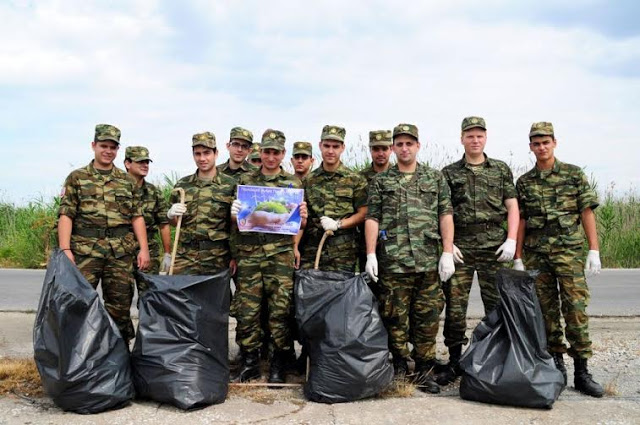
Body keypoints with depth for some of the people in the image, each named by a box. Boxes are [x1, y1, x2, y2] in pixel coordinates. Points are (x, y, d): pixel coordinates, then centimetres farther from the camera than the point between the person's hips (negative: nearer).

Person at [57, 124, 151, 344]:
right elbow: (66, 215, -1)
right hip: (86, 249, -2)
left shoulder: (128, 181, 13)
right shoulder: (77, 178, 6)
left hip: (121, 251, 2)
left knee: (120, 305, 6)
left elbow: (137, 217, 11)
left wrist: (144, 249, 1)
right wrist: (65, 249, -12)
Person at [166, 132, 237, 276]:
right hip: (185, 256, 2)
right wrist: (171, 215, -4)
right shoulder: (182, 185, 11)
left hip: (217, 258, -2)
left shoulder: (230, 185, 1)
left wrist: (235, 257, -5)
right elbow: (175, 223, 18)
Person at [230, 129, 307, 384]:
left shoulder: (294, 183, 12)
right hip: (249, 253, 1)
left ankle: (278, 366, 11)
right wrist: (234, 213, -9)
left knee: (280, 310, -1)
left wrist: (303, 217, -9)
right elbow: (235, 220, 13)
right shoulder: (246, 181, 13)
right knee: (246, 310, 1)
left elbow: (299, 225, 13)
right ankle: (249, 363, 14)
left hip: (281, 255, -1)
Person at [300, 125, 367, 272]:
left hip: (343, 252, -2)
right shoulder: (308, 180, 11)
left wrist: (338, 224, -11)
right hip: (311, 250, 2)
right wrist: (295, 247, -2)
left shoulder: (355, 180, 5)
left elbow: (363, 213, 2)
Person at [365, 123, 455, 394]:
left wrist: (447, 253, -4)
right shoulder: (380, 182, 11)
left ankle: (424, 372, 12)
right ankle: (399, 369, 15)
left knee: (428, 317, 2)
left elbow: (446, 216, 6)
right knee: (395, 316, 3)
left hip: (428, 260, 1)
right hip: (393, 260, 0)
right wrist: (370, 255, -5)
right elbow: (372, 219, 5)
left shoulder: (436, 178, 12)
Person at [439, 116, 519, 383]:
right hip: (460, 248, 0)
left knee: (497, 305, 2)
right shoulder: (449, 173, 10)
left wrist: (511, 240, -4)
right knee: (455, 305, -1)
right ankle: (454, 362, 9)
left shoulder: (501, 170, 11)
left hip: (494, 247, 0)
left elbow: (512, 207, 8)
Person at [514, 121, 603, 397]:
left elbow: (587, 212, 1)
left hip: (569, 251, -3)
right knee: (546, 310, 6)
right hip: (536, 254, 3)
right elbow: (521, 221, 10)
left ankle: (581, 372, -4)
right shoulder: (524, 182, 10)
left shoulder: (574, 175, 3)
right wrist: (518, 258, 6)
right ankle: (556, 364, 17)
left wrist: (594, 250, -6)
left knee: (575, 308, -8)